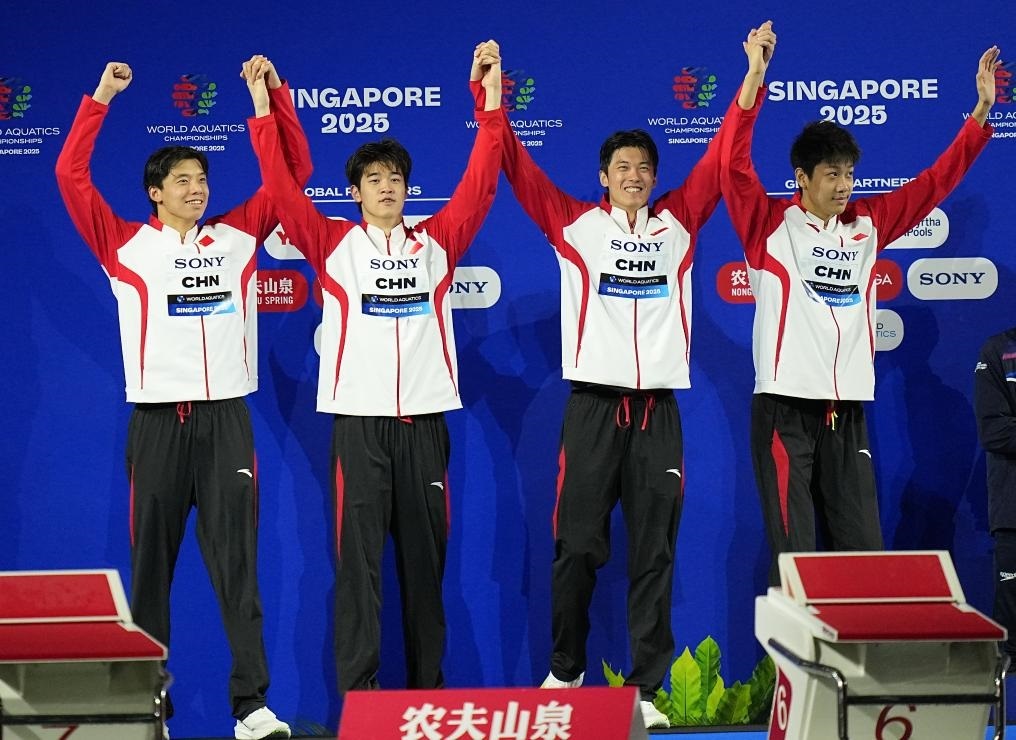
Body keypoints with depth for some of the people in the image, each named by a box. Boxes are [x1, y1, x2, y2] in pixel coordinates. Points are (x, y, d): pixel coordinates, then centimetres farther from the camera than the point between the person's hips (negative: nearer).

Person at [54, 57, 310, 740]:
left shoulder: (239, 237, 10)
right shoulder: (126, 244, 5)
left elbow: (293, 171, 12)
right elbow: (71, 177, -2)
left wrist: (274, 92, 4)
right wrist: (101, 99, -4)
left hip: (227, 417, 1)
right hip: (157, 419, -1)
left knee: (237, 563, -3)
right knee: (152, 561, 5)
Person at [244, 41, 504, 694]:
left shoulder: (437, 243, 9)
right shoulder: (334, 244, 5)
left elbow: (480, 184, 2)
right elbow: (283, 189, -3)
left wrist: (490, 101, -5)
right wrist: (264, 110, -9)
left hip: (424, 421, 2)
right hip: (359, 421, -2)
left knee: (426, 560, 7)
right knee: (359, 561, -3)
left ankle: (428, 691, 15)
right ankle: (358, 696, -1)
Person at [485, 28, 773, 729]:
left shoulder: (677, 224, 11)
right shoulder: (575, 225, 6)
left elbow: (718, 160, 9)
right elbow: (520, 170, 2)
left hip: (658, 409, 2)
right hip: (594, 404, -1)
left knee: (655, 553, 1)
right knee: (577, 547, 2)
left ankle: (645, 687, 4)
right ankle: (565, 671, 17)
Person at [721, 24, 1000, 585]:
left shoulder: (867, 225, 12)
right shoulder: (770, 226, -2)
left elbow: (934, 184, 15)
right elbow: (734, 169, -15)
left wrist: (981, 112, 8)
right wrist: (754, 79, -25)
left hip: (848, 411, 5)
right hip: (786, 408, -5)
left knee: (863, 549, 3)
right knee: (794, 554, -6)